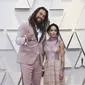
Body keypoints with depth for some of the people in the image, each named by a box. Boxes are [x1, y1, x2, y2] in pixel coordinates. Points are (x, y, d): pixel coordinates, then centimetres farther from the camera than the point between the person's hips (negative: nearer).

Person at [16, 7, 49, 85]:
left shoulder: (43, 29, 16)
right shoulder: (24, 26, 1)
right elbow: (18, 40, -8)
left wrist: (43, 57, 5)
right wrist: (26, 38, -30)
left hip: (39, 61, 5)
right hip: (27, 60, -4)